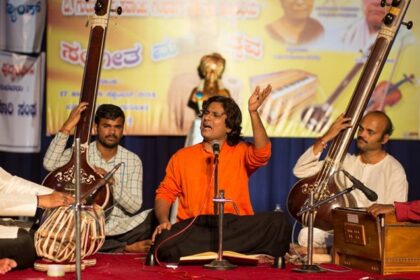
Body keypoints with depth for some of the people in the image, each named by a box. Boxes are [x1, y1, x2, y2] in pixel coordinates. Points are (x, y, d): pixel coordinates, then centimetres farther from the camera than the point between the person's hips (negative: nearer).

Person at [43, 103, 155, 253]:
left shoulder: (133, 161, 7)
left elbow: (134, 207, -1)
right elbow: (49, 164, -18)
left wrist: (112, 183, -17)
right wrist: (68, 126, -20)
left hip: (122, 228, 0)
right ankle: (127, 248, -17)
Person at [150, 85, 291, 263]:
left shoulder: (241, 152, 14)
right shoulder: (182, 156, 19)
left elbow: (262, 153, -7)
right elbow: (165, 193, 15)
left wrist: (253, 112, -15)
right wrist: (163, 221, -5)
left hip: (235, 227, 0)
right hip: (193, 229, 0)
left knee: (278, 221, -27)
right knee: (165, 239, -34)